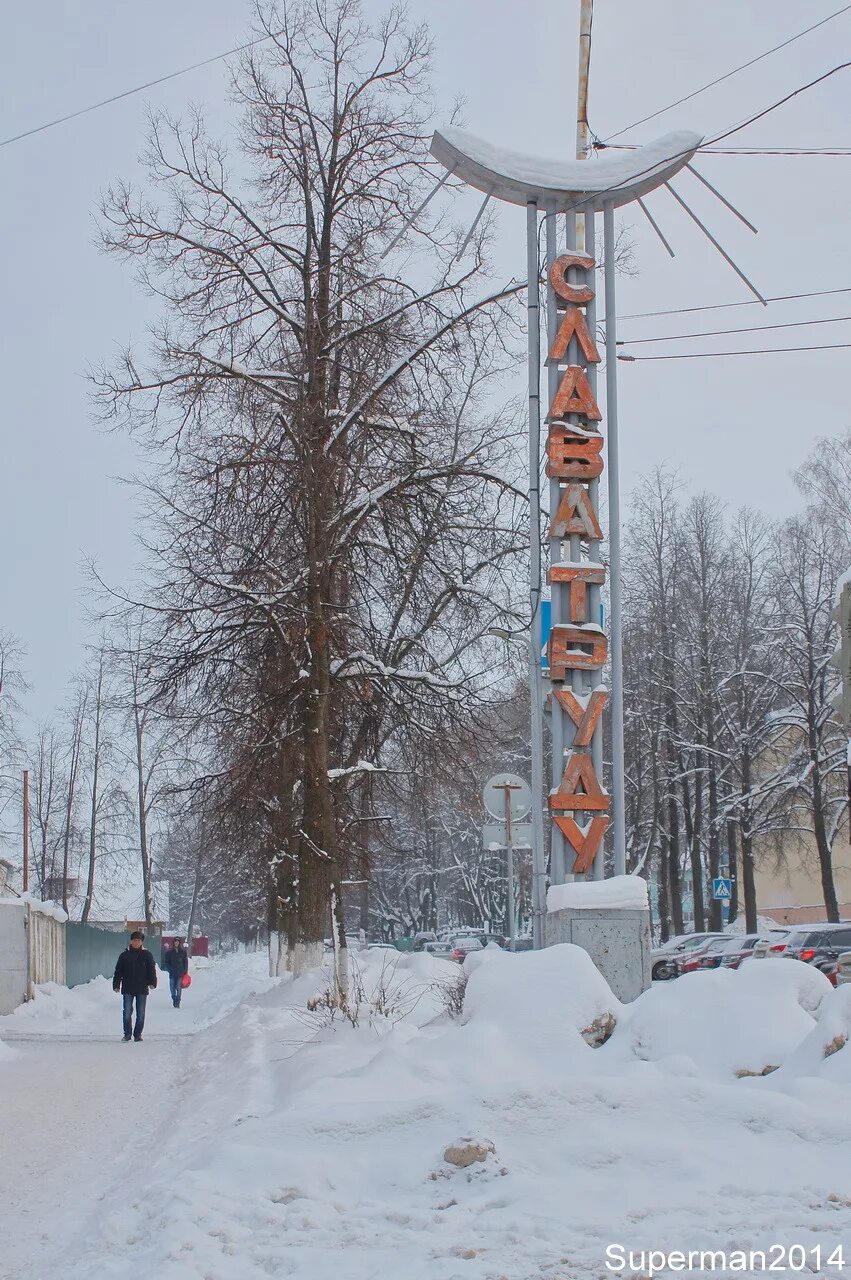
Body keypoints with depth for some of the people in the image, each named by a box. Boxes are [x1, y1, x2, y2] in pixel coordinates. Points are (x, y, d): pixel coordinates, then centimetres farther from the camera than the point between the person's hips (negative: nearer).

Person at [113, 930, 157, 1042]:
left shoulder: (147, 955, 4)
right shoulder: (124, 955, 6)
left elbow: (151, 970, 3)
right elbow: (118, 972, 8)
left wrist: (152, 983, -8)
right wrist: (116, 985, 3)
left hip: (142, 989, 0)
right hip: (127, 989, 0)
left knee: (141, 1014, 4)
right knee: (127, 1013, -1)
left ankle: (138, 1034, 14)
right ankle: (127, 1034, 11)